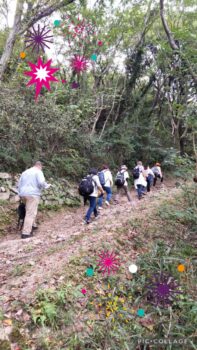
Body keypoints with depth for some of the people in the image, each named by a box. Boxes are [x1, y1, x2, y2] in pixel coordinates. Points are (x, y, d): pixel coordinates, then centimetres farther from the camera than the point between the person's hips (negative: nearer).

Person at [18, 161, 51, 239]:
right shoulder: (38, 172, 0)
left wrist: (20, 193, 26)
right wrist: (47, 185, 3)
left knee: (30, 211, 25)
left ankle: (33, 225, 31)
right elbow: (41, 182, -16)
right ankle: (26, 232, -10)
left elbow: (19, 184, 22)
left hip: (23, 194, 8)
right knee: (31, 213, -7)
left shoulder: (25, 172, 22)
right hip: (32, 194, -8)